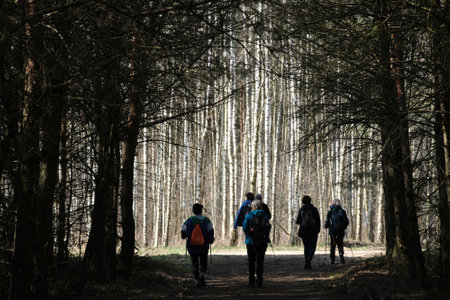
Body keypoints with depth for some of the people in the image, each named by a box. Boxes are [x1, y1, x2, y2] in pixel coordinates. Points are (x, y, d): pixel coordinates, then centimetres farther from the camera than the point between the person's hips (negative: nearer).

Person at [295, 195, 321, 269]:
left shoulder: (301, 210, 0)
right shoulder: (314, 209, -5)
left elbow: (298, 221, 0)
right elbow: (318, 220, -4)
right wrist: (318, 229, 9)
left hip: (303, 231, 2)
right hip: (313, 231, -2)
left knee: (306, 247, 14)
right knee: (312, 247, 0)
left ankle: (307, 263, 12)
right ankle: (308, 259, -25)